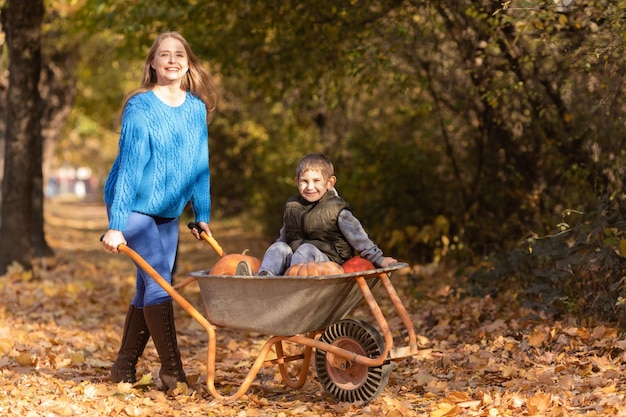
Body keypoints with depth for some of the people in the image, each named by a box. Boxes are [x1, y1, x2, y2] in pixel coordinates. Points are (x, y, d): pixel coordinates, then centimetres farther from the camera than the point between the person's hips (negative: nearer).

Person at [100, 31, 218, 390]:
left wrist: (202, 215, 6)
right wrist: (116, 225, -23)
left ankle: (125, 366, 19)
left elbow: (199, 165, 7)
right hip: (135, 206, -6)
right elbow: (129, 166, -19)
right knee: (157, 282, -13)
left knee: (152, 286, 7)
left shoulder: (196, 108, 1)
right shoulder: (140, 108, -15)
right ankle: (172, 371, -6)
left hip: (168, 211, 6)